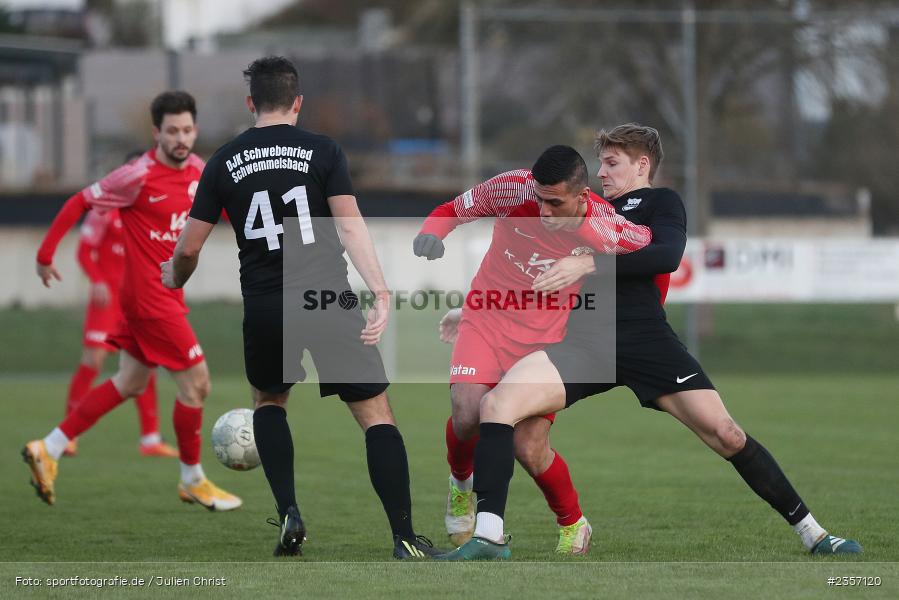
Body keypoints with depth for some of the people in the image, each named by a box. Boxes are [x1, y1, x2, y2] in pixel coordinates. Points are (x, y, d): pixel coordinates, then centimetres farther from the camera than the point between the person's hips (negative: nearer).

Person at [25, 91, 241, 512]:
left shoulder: (197, 171, 4)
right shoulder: (139, 177, -18)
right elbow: (80, 202, -10)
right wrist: (46, 253, -9)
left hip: (167, 293, 9)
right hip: (149, 295, -8)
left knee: (130, 385, 15)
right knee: (195, 380, -6)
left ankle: (48, 450, 21)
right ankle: (193, 481, 10)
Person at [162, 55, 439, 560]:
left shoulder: (225, 160, 7)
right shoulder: (322, 150, 1)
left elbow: (189, 248, 10)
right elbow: (349, 224, -13)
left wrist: (175, 279, 32)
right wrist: (381, 291, -18)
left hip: (265, 310, 2)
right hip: (328, 301, -2)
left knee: (269, 400, 29)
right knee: (376, 414, 4)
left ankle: (289, 513, 10)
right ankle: (406, 540, -8)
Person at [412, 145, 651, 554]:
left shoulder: (606, 230, -21)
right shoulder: (513, 190, -19)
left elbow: (650, 242, -2)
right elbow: (454, 209, -5)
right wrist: (432, 233, -23)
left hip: (545, 336, -1)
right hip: (487, 319, 1)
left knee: (530, 449, -11)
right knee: (467, 416, -22)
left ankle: (573, 524, 20)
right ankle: (461, 482, 14)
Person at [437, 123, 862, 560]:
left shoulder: (660, 201, 13)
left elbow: (667, 255, -10)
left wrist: (590, 263, -17)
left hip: (644, 337, -4)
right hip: (585, 340, 4)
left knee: (725, 434, -12)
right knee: (496, 402, -20)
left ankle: (812, 533, 2)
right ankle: (488, 537, -26)